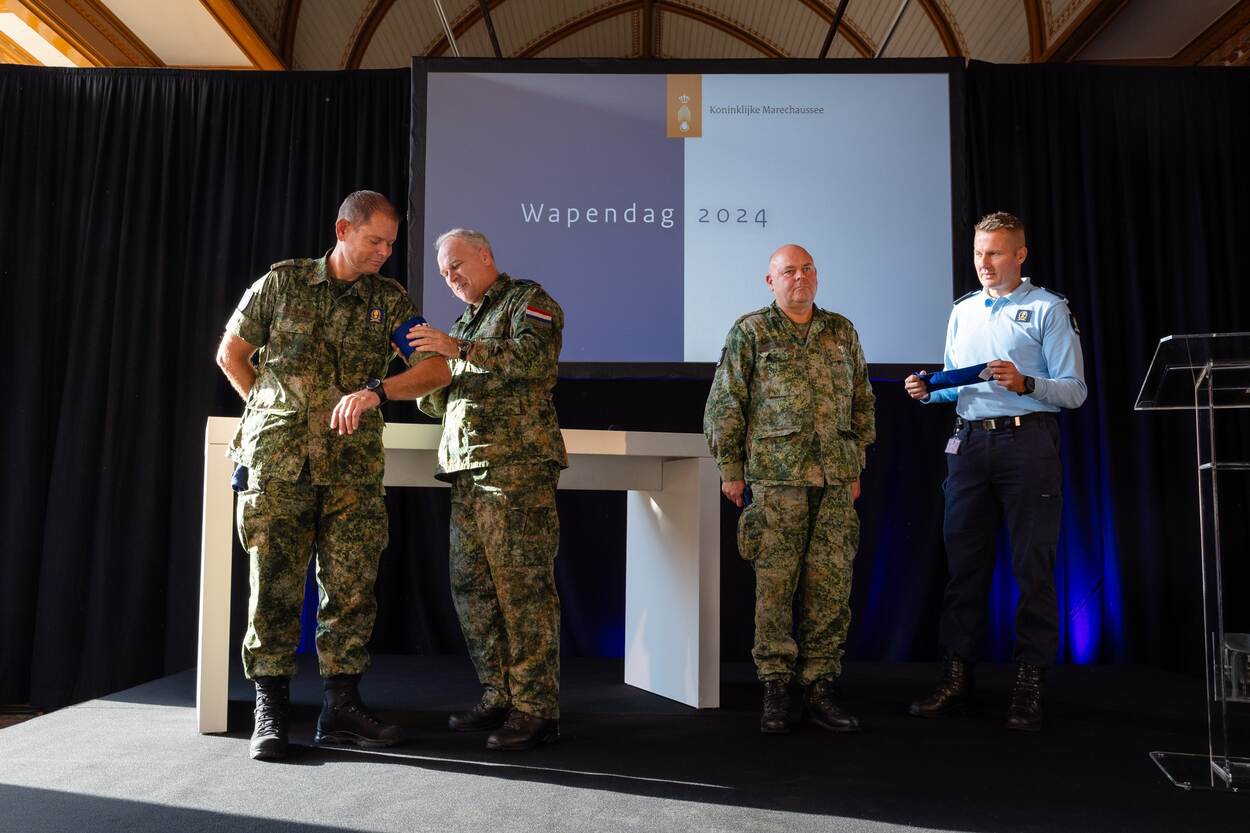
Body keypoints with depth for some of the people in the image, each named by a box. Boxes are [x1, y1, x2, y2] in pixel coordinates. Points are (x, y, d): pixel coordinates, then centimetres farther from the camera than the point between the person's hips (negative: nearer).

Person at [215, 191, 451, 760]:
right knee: (274, 584, 1)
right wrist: (269, 408, 9)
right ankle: (270, 713, 11)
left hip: (352, 465, 2)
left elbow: (437, 371, -2)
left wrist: (375, 391, -16)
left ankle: (341, 709, 14)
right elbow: (230, 353, 16)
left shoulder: (390, 299, 8)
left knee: (351, 587, 3)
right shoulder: (282, 281, 6)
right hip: (277, 460, -1)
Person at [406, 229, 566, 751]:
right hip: (466, 471, 8)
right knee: (471, 586, 7)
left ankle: (536, 709, -3)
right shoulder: (465, 322, 27)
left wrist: (458, 349, -18)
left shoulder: (528, 301, 5)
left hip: (517, 463, -8)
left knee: (523, 585, -9)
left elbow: (534, 356, -16)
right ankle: (499, 698, 16)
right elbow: (440, 402, 27)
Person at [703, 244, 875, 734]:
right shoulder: (750, 332, 3)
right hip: (776, 476, -4)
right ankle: (776, 690, 10)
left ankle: (820, 689, 14)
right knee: (774, 585, -2)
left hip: (836, 479, 4)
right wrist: (730, 469, -2)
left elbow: (862, 403, 20)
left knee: (831, 587, 4)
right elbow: (724, 405, 2)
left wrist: (856, 467, 16)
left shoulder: (842, 332, 15)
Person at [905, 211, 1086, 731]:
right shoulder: (962, 311, 19)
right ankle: (956, 675, 12)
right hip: (969, 442, 5)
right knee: (964, 560, 5)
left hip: (1026, 441, -4)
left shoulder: (1048, 309, 3)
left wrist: (1024, 383, -19)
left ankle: (1030, 683, 7)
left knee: (1032, 565, -2)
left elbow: (1074, 391, -3)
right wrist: (928, 391, 3)